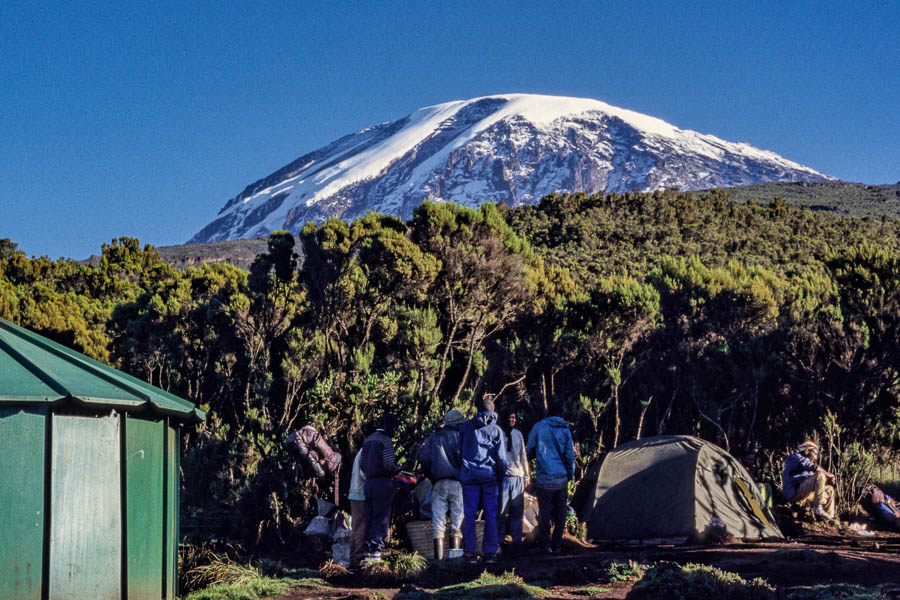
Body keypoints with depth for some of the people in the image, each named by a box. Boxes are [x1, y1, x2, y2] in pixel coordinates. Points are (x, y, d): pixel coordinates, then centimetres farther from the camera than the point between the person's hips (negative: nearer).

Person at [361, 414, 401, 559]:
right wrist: (397, 470, 1)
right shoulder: (385, 441, -11)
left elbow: (361, 462, 14)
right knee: (381, 519, -4)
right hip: (383, 483, -8)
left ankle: (368, 550, 13)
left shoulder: (368, 440, 14)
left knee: (370, 519, 12)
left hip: (369, 482, 8)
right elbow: (389, 464, -17)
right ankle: (375, 549, -7)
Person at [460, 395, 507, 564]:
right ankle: (490, 552, 1)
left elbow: (458, 450, 7)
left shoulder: (466, 427, 6)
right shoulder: (496, 430, 2)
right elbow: (501, 457, -1)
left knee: (469, 515, 2)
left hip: (469, 476, 1)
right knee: (491, 515, 4)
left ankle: (470, 552, -1)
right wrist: (501, 477, 9)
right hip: (489, 476, -1)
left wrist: (460, 473, 13)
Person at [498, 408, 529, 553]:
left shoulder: (518, 434, 14)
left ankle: (517, 540, 7)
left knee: (517, 510, 3)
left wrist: (526, 474, 18)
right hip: (503, 476, -4)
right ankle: (499, 540, 0)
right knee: (501, 509, -5)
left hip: (518, 476, 4)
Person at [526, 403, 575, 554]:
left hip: (544, 478, -2)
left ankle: (545, 544, 5)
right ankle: (557, 545, 12)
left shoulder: (539, 428, -2)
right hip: (561, 479, 2)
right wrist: (571, 475, 14)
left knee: (544, 513, 5)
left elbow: (530, 451, 4)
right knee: (560, 513, 10)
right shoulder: (565, 430, 3)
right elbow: (570, 455, 3)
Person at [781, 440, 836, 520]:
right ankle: (817, 509, -26)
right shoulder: (795, 457, 0)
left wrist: (829, 480, 0)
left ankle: (829, 517, 15)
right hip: (794, 491, -10)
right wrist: (828, 474, -6)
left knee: (829, 489, 20)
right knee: (820, 476, -25)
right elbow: (814, 467, -16)